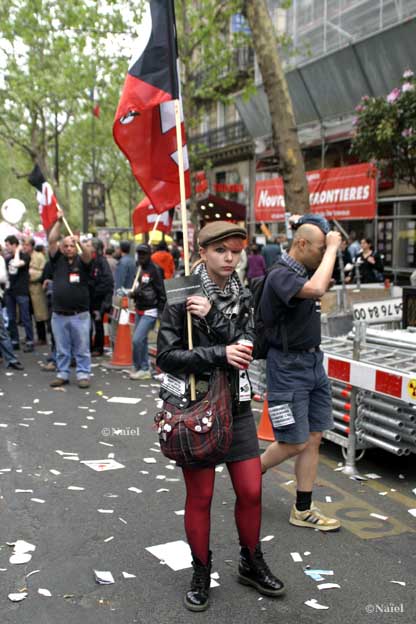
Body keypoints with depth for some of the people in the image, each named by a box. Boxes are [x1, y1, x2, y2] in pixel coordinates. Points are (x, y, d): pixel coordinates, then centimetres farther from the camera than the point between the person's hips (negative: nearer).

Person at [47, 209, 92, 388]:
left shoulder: (81, 261, 2)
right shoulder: (57, 260, 8)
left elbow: (88, 255, -19)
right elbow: (51, 241, -1)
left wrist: (80, 242, -37)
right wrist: (58, 221, -4)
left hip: (80, 315, -2)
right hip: (59, 314, 2)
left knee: (82, 348, 3)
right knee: (62, 349, 10)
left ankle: (83, 375, 10)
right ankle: (62, 374, 19)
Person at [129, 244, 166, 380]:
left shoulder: (154, 269, -12)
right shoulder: (139, 268, 11)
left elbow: (161, 292, -13)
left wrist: (161, 311, -14)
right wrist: (134, 293, 4)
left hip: (150, 311, -8)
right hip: (139, 310, 8)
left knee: (137, 339, -12)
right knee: (141, 341, 13)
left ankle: (139, 368, 2)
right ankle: (144, 369, 23)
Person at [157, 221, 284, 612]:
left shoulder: (243, 296, 4)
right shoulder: (181, 298, -10)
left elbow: (244, 347, -10)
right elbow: (166, 357, -15)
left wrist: (212, 314, -23)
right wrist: (220, 354, -23)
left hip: (236, 406, 4)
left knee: (251, 490, 8)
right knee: (200, 496, 7)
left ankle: (251, 564, 32)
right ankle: (201, 574, 27)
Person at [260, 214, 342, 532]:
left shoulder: (306, 270, 7)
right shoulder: (280, 275, -20)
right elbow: (316, 289, -36)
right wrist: (332, 248, -24)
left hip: (313, 361, 8)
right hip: (288, 366, -8)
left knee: (313, 439, 9)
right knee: (294, 443, 1)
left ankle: (303, 510, 20)